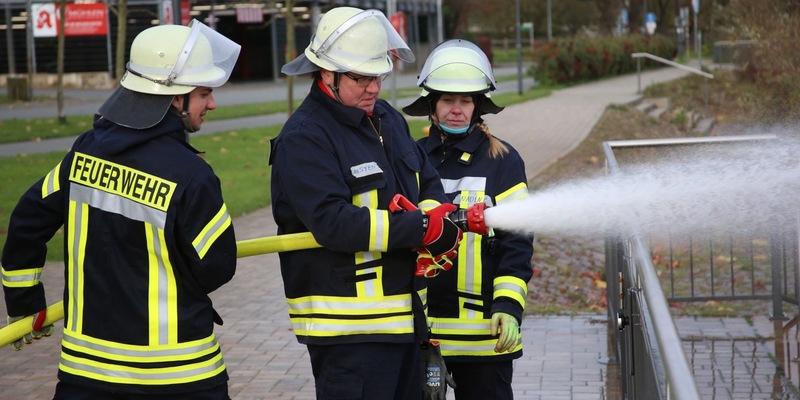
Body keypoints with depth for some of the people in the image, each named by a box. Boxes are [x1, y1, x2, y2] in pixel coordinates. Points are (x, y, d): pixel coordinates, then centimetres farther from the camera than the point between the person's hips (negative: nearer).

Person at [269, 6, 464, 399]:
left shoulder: (389, 119, 15)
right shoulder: (303, 139, -13)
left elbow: (430, 186, 15)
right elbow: (332, 222, -24)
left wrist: (435, 216, -11)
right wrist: (421, 229, -26)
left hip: (404, 313, 9)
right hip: (346, 325, -9)